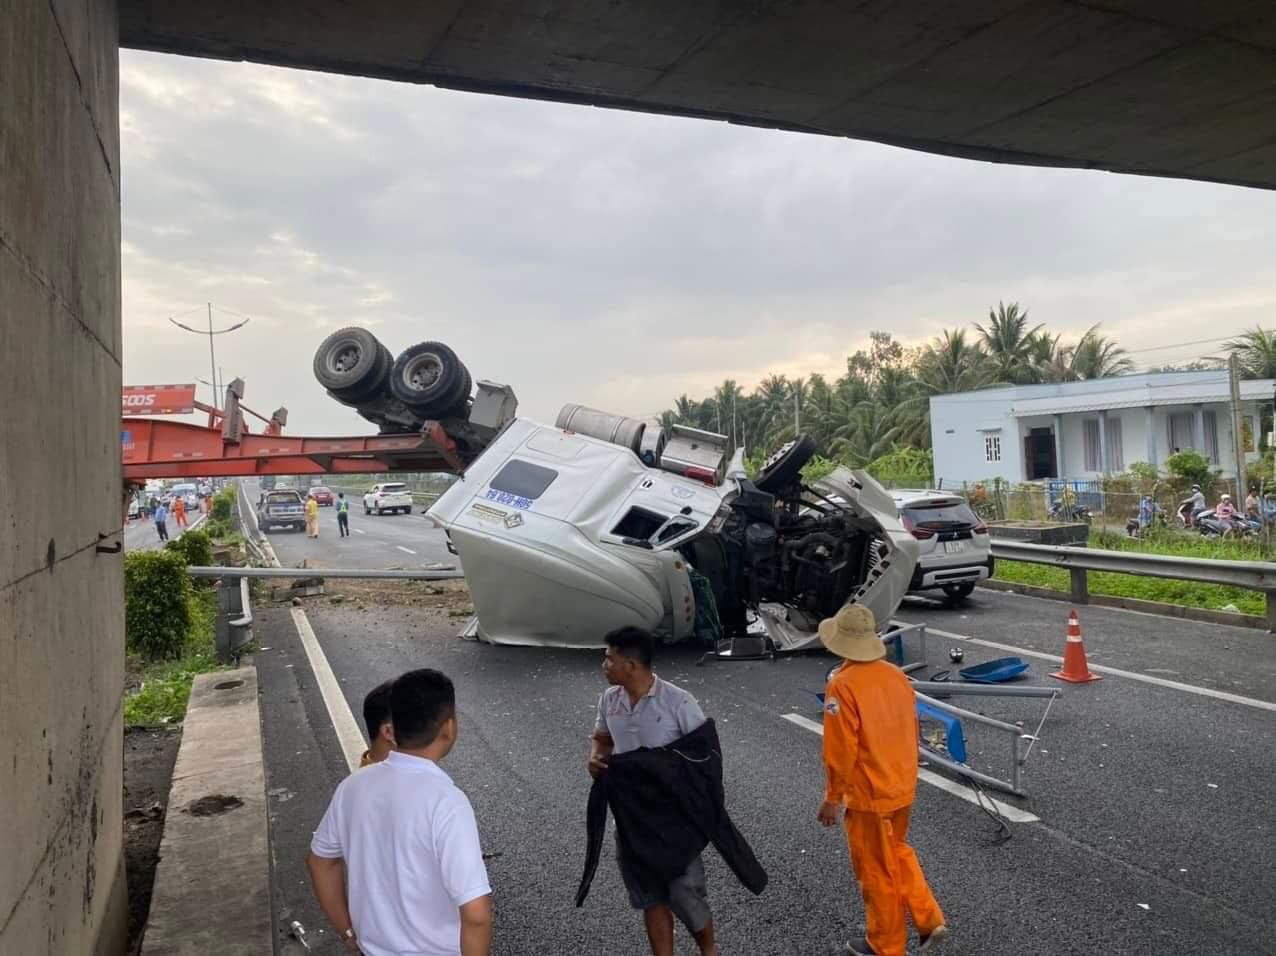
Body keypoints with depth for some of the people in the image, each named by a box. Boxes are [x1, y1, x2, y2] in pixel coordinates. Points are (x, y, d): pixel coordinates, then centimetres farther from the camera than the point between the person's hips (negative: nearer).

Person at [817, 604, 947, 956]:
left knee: (876, 871, 11)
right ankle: (929, 921, 27)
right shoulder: (897, 675, -2)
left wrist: (832, 798, -9)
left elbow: (840, 750, -20)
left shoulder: (843, 684, -23)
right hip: (902, 787, 7)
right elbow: (911, 731, 9)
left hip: (868, 795, -7)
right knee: (898, 852, 28)